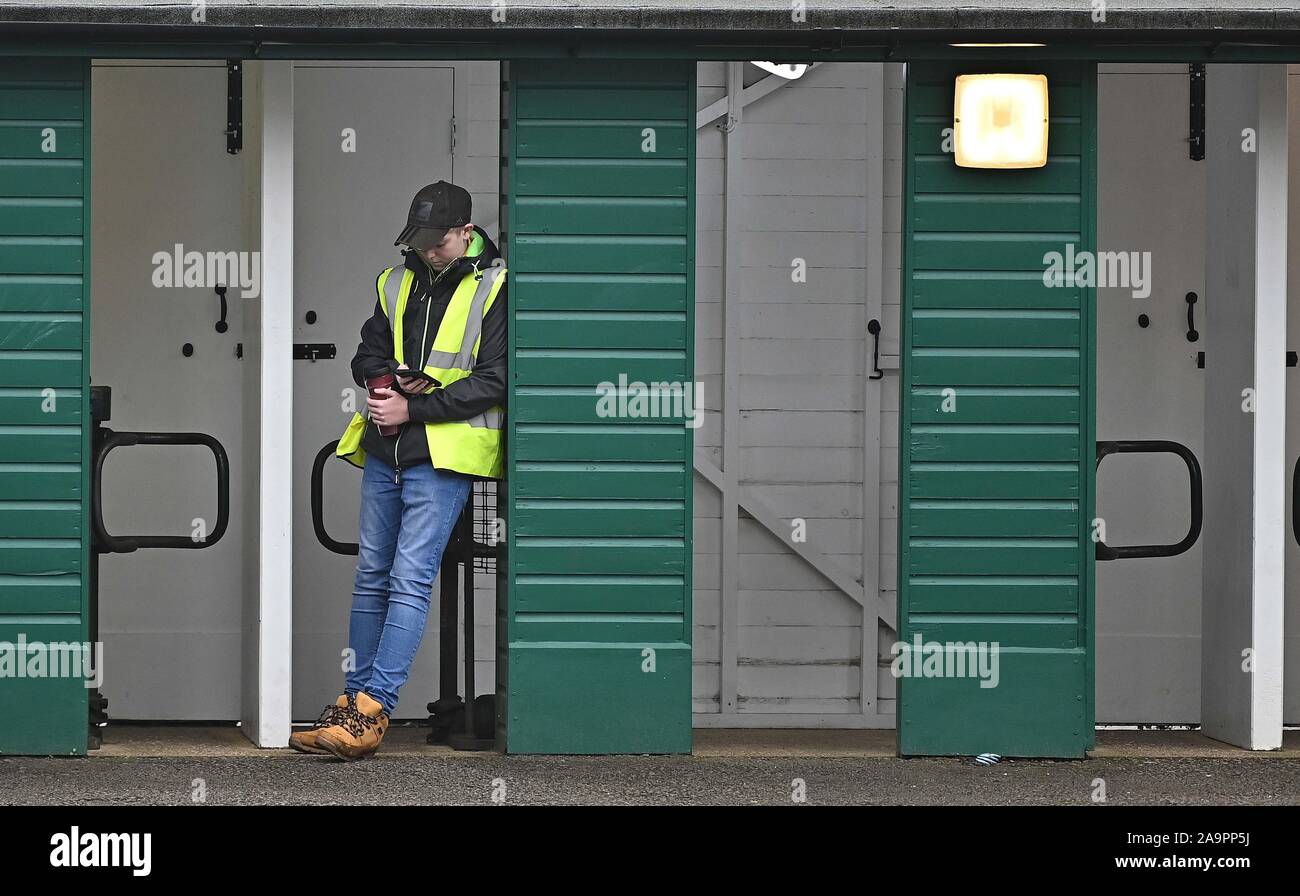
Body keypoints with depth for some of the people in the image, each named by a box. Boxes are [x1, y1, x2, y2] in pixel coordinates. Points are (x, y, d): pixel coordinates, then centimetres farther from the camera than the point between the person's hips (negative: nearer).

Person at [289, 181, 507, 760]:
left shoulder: (497, 289, -6)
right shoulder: (397, 283, 13)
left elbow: (494, 381, -12)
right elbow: (367, 353, 20)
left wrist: (412, 409, -14)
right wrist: (384, 378, -4)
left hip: (442, 456, -7)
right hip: (384, 451, 7)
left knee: (410, 578, -12)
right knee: (372, 575, 9)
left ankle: (371, 713, -16)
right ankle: (353, 702, 15)